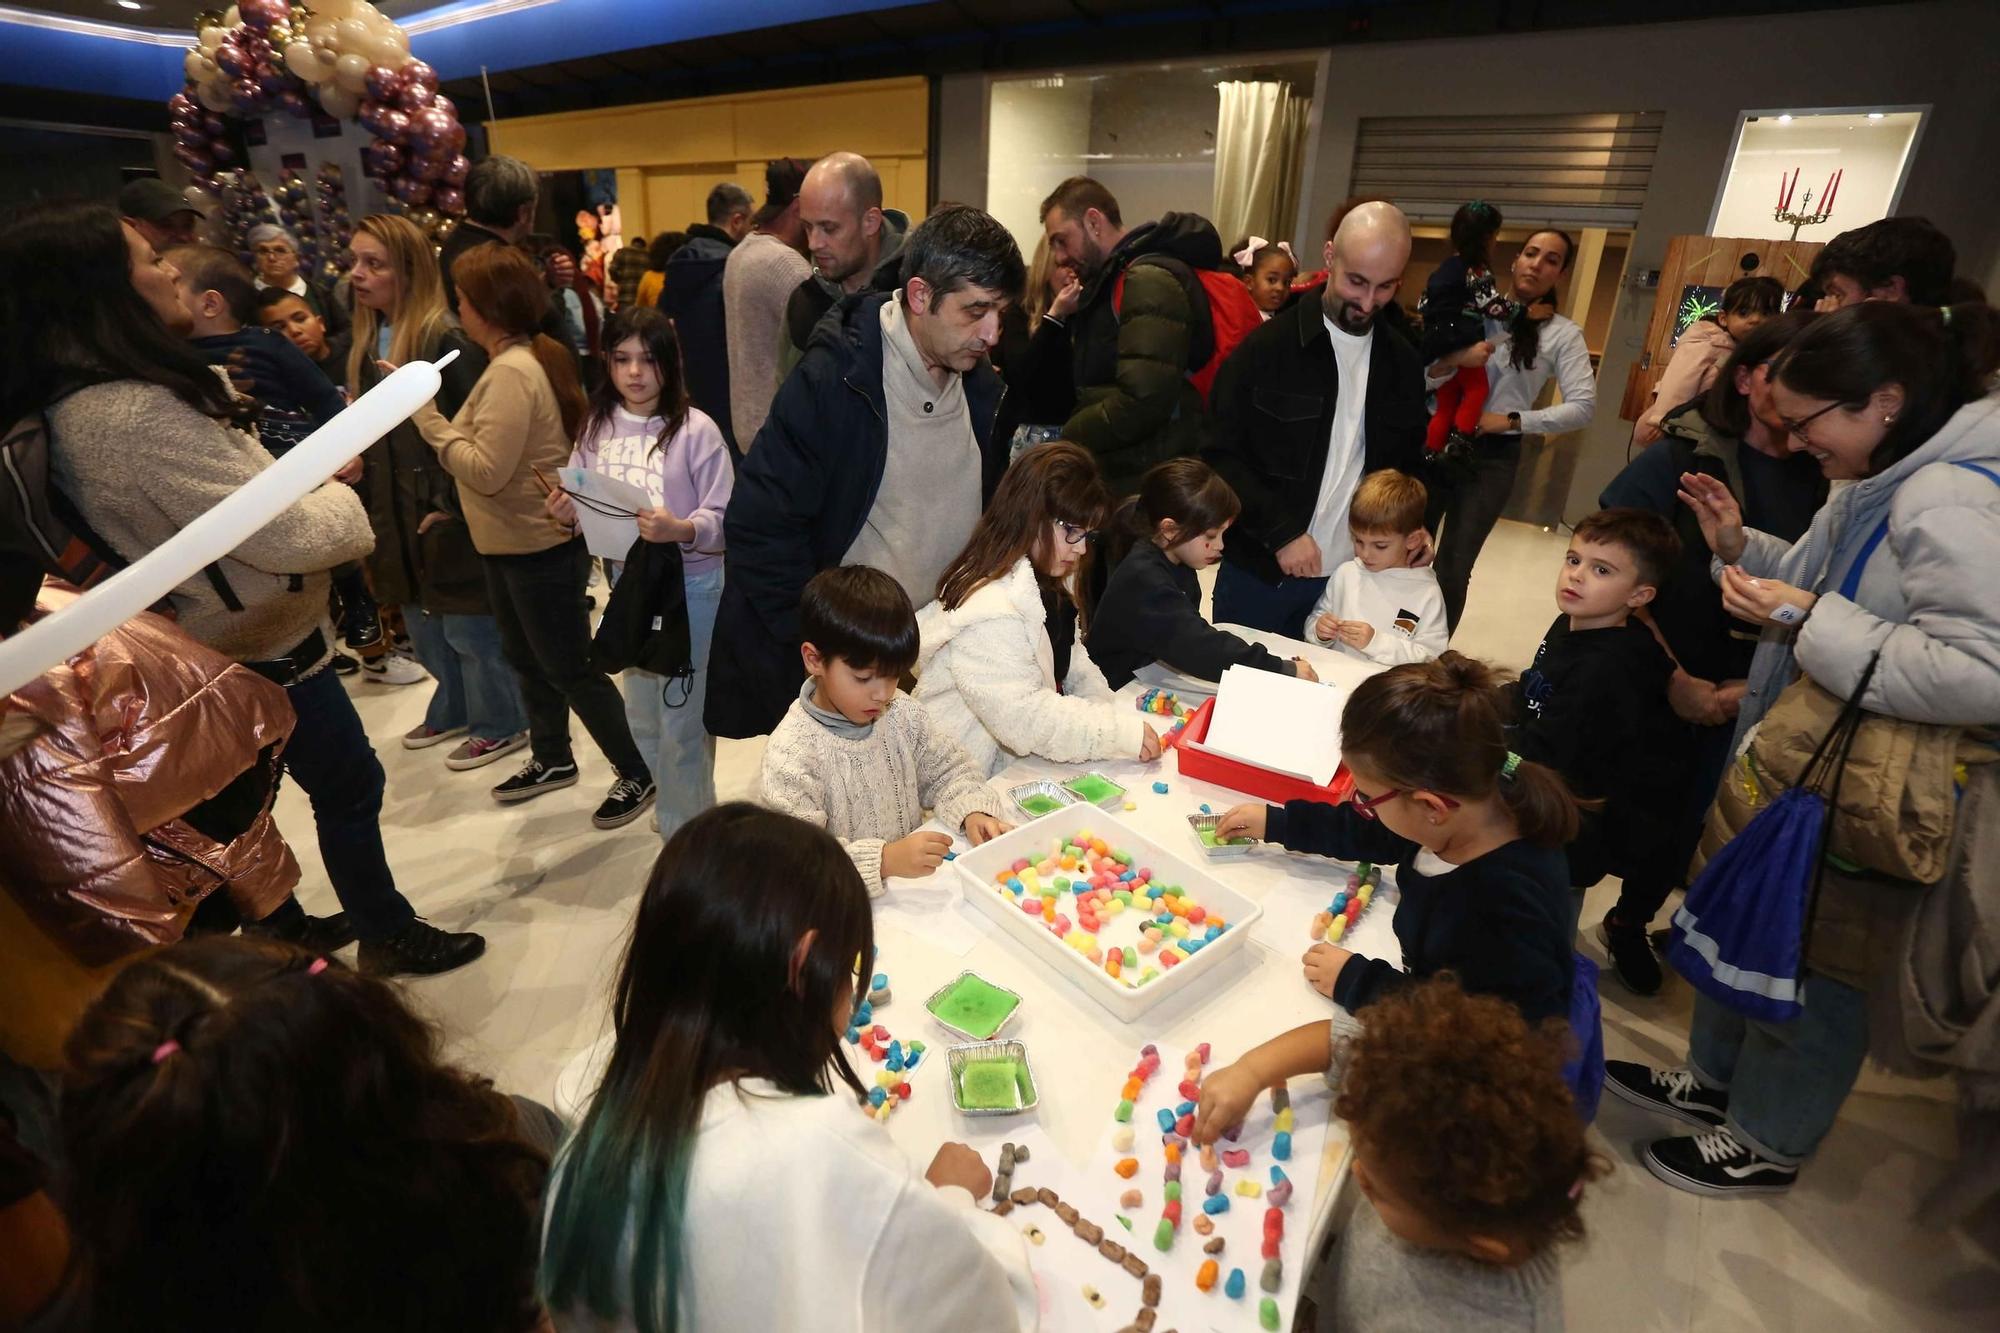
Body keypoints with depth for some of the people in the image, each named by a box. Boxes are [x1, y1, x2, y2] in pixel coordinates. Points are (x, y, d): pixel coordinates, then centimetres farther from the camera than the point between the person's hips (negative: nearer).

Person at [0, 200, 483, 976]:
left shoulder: (72, 406, 2)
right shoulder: (137, 413, -29)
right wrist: (339, 494, -9)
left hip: (215, 643, 9)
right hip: (258, 645, -9)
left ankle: (285, 931, 41)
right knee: (350, 786, 8)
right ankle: (391, 935, 25)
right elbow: (287, 536, -27)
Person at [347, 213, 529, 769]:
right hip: (397, 516, 9)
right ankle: (453, 711, 38)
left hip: (450, 519, -9)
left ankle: (500, 725, 20)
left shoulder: (448, 341, -16)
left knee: (470, 629, 3)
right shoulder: (368, 342, 11)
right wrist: (353, 463, 7)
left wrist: (453, 505, -19)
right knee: (425, 629, 20)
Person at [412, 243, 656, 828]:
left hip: (541, 549, -10)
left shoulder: (511, 373, -22)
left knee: (569, 669, -1)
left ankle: (638, 774, 12)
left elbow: (486, 471, -26)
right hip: (512, 544, 10)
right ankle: (552, 760, 38)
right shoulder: (526, 360, 10)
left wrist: (425, 414, -19)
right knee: (526, 659, 21)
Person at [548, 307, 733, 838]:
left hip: (690, 584, -6)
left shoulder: (695, 429, -13)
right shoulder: (597, 426, 3)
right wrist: (566, 510, -11)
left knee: (683, 719, 2)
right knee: (642, 716, 20)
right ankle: (670, 806, 42)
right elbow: (583, 502, 10)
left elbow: (724, 519, -15)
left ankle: (689, 833, 21)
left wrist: (680, 529, -33)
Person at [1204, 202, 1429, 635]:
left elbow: (1408, 463, 18)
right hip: (1258, 570, -3)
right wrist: (1281, 531, -17)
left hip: (1349, 579, 4)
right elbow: (1220, 455, -10)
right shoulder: (1265, 347, -8)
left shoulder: (1403, 364, 7)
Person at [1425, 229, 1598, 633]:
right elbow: (1420, 377, 0)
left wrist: (1511, 420, -12)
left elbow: (1583, 407, -4)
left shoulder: (1562, 334, 4)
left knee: (1452, 571, 1)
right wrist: (1456, 360, -18)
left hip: (1492, 458, -1)